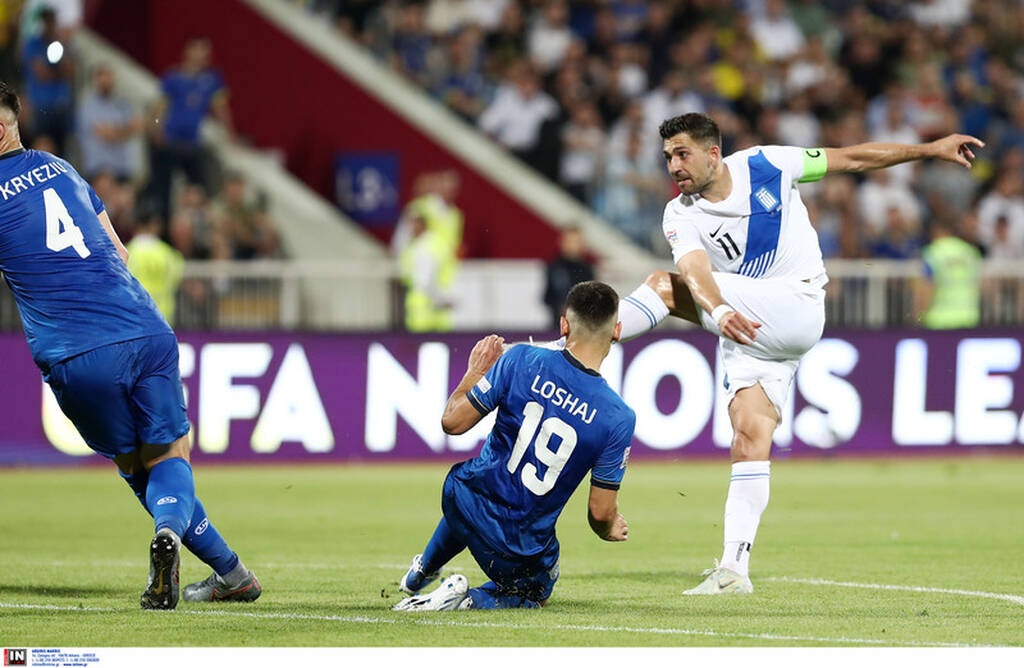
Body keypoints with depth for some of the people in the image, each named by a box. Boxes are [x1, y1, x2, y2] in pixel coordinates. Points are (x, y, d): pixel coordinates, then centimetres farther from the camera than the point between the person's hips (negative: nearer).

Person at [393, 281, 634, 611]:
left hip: (462, 499, 3)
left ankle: (422, 572, 54)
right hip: (526, 545, -3)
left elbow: (453, 422, -9)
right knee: (531, 593, 30)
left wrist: (474, 373, 10)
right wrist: (608, 529, 14)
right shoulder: (618, 418, -17)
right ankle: (468, 600, 1)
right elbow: (601, 511, -10)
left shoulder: (524, 360, -15)